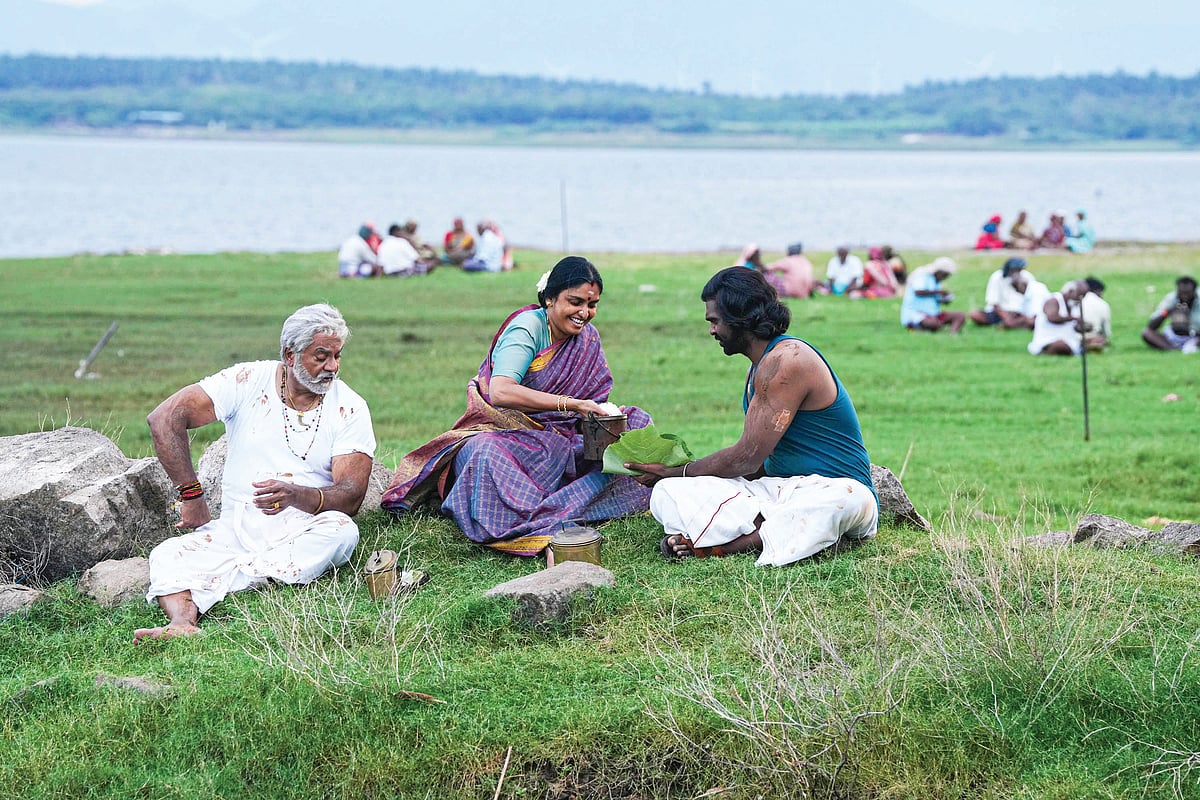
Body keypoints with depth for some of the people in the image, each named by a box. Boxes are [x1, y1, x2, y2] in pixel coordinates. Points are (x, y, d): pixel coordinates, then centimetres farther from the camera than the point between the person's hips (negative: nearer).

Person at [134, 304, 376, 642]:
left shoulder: (349, 409, 1)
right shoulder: (248, 382, 0)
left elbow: (351, 495, -10)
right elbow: (164, 418, -5)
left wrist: (297, 496, -31)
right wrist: (191, 495, -8)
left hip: (304, 532, -1)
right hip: (235, 529, 1)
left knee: (341, 530, -34)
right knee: (168, 555, -25)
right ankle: (183, 621, -56)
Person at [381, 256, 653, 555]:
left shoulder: (588, 339, 6)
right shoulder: (527, 327, -16)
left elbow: (593, 407, 8)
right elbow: (500, 392, -34)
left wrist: (602, 422, -19)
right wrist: (572, 404, -38)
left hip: (555, 439, 7)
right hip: (499, 434, -7)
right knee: (490, 453, -42)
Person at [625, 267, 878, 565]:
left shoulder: (786, 360, -15)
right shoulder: (762, 367, 16)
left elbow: (747, 458, -16)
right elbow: (754, 465, 15)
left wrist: (677, 472, -2)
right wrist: (672, 477, 6)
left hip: (828, 491, -8)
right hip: (777, 489, 8)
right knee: (667, 494, -9)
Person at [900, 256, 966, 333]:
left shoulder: (936, 281, 20)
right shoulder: (922, 275, -8)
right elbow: (918, 292, -25)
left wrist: (945, 300, 0)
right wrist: (938, 291, -16)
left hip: (932, 315, 9)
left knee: (960, 316, -9)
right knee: (935, 324, -40)